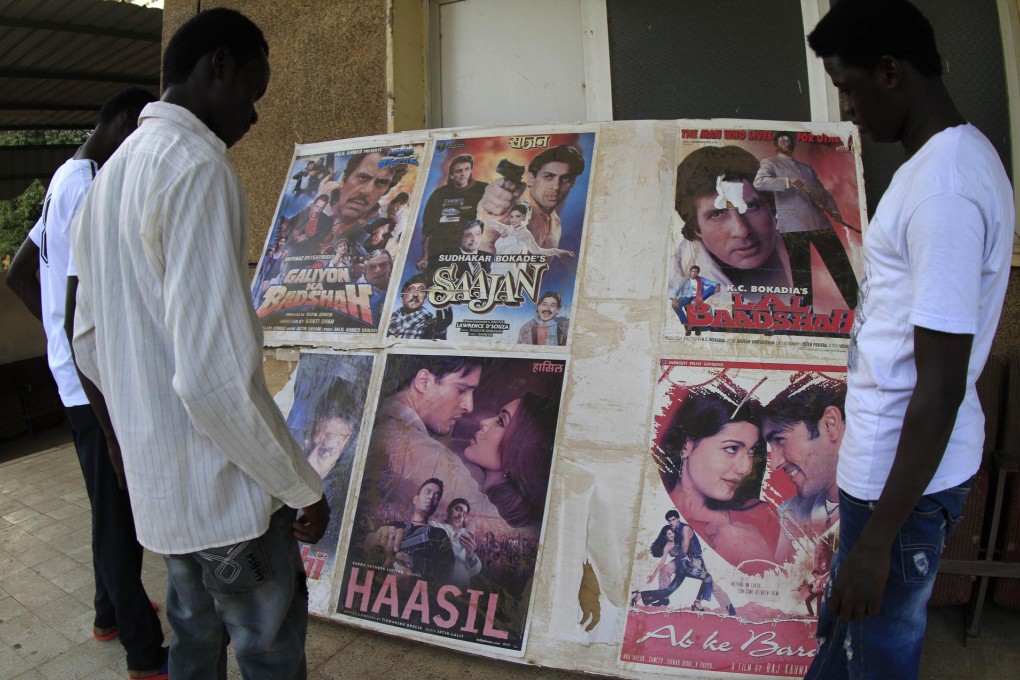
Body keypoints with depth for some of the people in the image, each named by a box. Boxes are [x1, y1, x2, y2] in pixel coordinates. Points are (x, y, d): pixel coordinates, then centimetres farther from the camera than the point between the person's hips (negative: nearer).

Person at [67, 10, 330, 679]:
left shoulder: (111, 175, 11)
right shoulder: (197, 166, -20)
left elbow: (89, 342, 16)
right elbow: (217, 376, -28)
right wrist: (302, 487, -16)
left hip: (157, 480, 9)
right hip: (223, 488, -9)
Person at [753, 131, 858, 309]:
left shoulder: (807, 168, 26)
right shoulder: (770, 163, 10)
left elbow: (823, 192, 25)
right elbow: (758, 182, -10)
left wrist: (834, 210, 6)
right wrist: (787, 182, -22)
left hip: (820, 221, 5)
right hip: (793, 225, -4)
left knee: (842, 266, 0)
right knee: (801, 274, -4)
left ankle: (858, 307, 6)